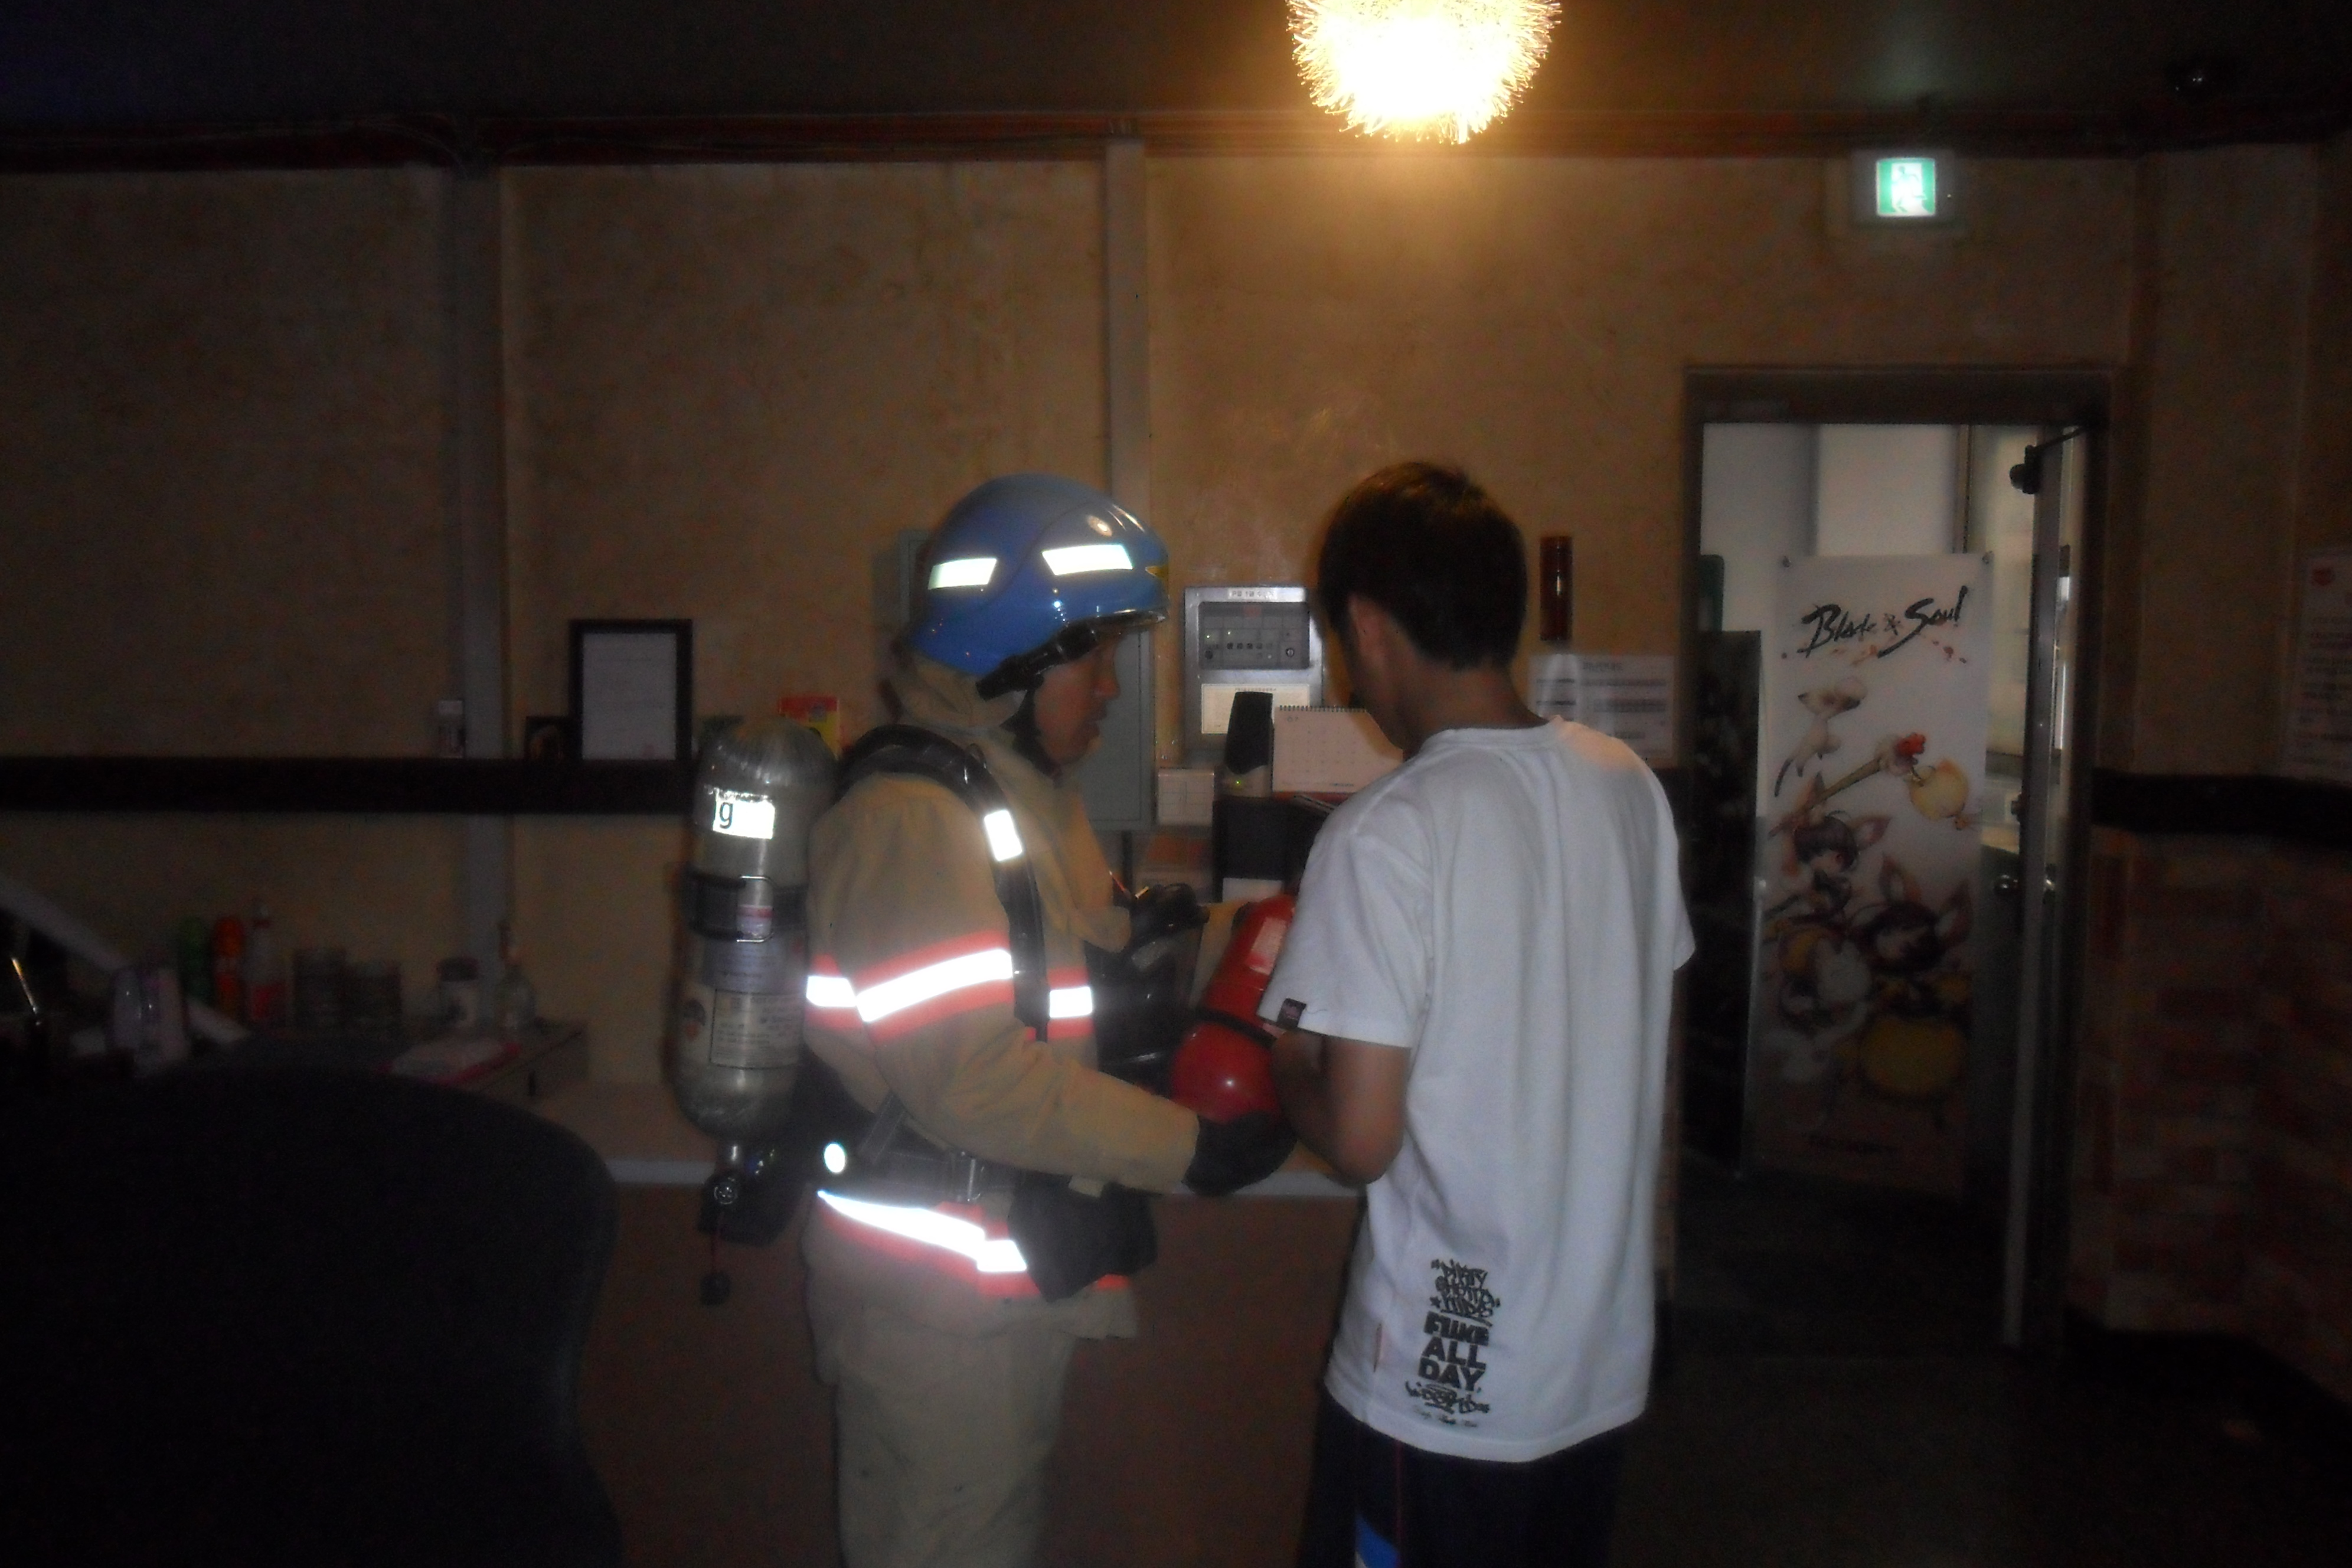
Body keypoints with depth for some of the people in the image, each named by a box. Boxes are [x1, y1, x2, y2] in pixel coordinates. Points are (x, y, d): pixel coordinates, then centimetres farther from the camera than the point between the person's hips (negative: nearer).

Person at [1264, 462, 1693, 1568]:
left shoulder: (1385, 835, -22)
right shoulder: (1628, 786, -2)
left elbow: (1360, 1141, -21)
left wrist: (1282, 1062, -1)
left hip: (1442, 1387, -6)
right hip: (1607, 1361, 6)